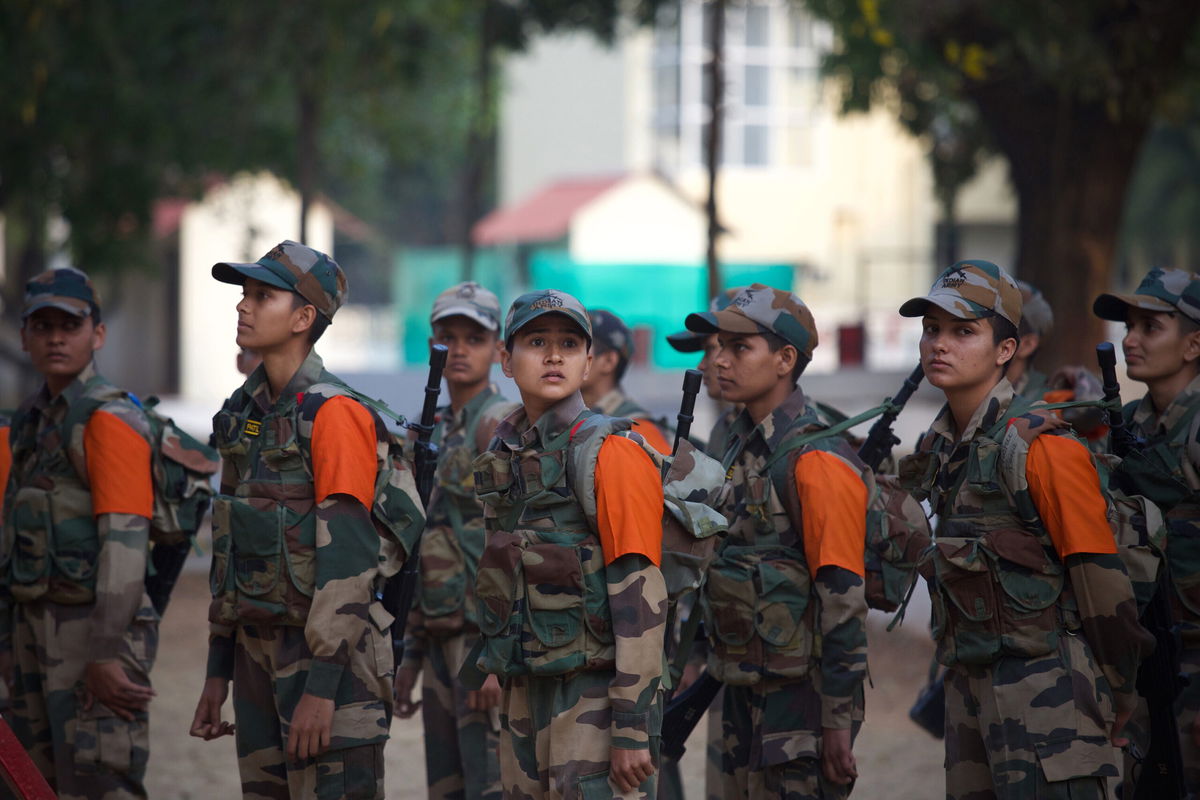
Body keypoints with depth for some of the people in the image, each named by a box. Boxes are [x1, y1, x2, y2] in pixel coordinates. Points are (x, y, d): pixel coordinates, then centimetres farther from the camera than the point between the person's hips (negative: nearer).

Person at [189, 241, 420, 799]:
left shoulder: (335, 415, -14)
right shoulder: (245, 415, 13)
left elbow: (347, 554, -19)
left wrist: (321, 687, -22)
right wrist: (218, 673, 17)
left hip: (328, 653, -8)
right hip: (258, 647, 8)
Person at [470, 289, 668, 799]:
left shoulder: (609, 453, -11)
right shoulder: (504, 456, 12)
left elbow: (641, 595, -16)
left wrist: (633, 728, -20)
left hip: (596, 694, -7)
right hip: (525, 693, 7)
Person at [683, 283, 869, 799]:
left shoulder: (817, 461, -16)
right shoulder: (742, 447, 12)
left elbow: (843, 600, -19)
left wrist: (839, 721, -20)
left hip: (801, 698, -9)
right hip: (745, 695, 9)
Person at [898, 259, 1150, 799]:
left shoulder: (1041, 447, -14)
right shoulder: (941, 448, 12)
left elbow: (1101, 578, -12)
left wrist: (1115, 701, -7)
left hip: (1045, 687, -8)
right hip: (968, 683, 8)